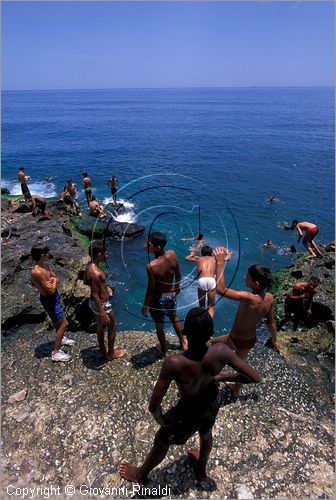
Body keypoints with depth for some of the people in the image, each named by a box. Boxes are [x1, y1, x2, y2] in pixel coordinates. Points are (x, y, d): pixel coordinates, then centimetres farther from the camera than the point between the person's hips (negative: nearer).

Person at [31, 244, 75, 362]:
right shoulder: (38, 272, -33)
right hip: (49, 299, -9)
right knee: (63, 324, -1)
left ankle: (60, 338, 53)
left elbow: (55, 277, 5)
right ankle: (56, 352, 11)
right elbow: (51, 290, -29)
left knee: (58, 320, 29)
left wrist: (52, 281, -16)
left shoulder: (45, 264, -4)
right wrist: (54, 282, -11)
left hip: (53, 297, 9)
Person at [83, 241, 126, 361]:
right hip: (102, 305, -9)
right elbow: (95, 295, -28)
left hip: (93, 303, 9)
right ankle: (111, 353, 34)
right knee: (112, 327, 15)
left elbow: (85, 281, 12)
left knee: (100, 326, 25)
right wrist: (103, 313, -21)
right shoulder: (96, 273, -33)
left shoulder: (89, 265, -5)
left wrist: (104, 286, 15)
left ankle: (103, 351, 45)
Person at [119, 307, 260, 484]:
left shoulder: (174, 363, -42)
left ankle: (141, 474, 58)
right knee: (206, 434, 36)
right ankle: (201, 470, 68)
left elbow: (153, 406, -33)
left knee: (161, 442, 27)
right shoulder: (221, 352, -32)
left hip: (189, 412, -3)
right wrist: (222, 377, -8)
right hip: (212, 401, 4)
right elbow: (255, 377, -21)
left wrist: (160, 419, -11)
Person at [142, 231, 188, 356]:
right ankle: (183, 342, 51)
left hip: (158, 299, -5)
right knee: (174, 318, 32)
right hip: (171, 295, 5)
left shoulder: (151, 266, -33)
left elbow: (151, 290, -22)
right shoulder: (172, 254, -17)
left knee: (159, 325, 22)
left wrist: (145, 306, -6)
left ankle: (163, 349, 45)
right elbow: (178, 275, -2)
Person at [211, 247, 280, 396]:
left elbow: (220, 289, -43)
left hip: (236, 340, -6)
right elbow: (271, 321, 0)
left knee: (213, 342, 23)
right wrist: (274, 339, 17)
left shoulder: (248, 298, -38)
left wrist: (220, 262, -39)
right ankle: (236, 390, 55)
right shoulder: (269, 298, -15)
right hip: (251, 339, 7)